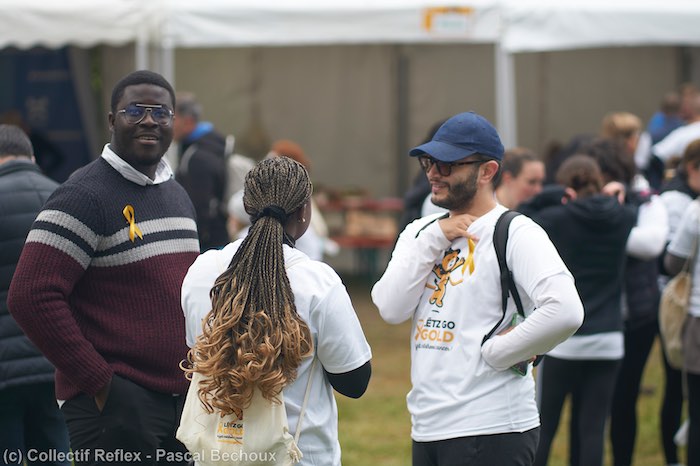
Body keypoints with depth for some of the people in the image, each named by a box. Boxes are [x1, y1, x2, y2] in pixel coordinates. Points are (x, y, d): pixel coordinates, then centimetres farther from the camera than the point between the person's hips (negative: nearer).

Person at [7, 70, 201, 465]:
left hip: (183, 401, 8)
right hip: (115, 405, -8)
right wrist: (97, 381, -17)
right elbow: (32, 297, -18)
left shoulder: (179, 195, 15)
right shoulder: (84, 196, -10)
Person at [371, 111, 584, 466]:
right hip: (426, 428, 7)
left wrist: (496, 352, -15)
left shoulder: (516, 233, -8)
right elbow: (391, 309, 0)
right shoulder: (421, 232, 14)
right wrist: (433, 240, -5)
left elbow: (565, 312, -23)